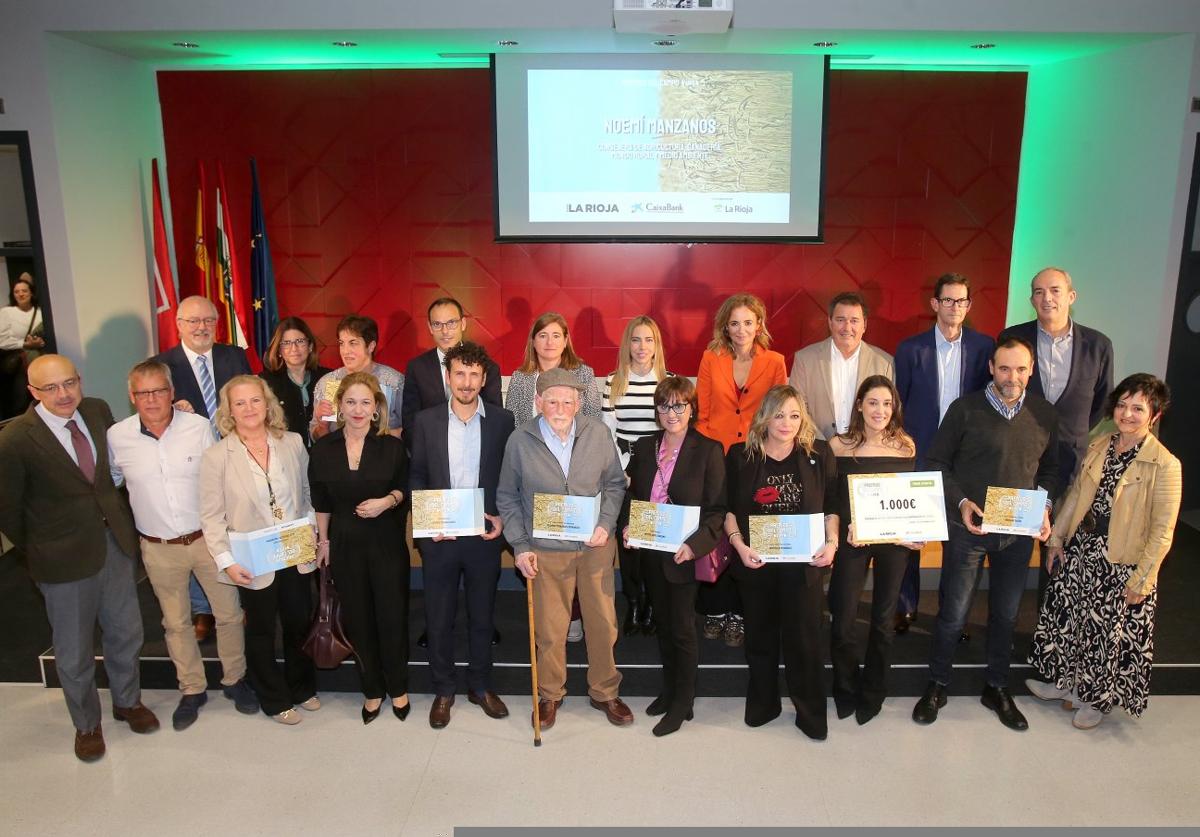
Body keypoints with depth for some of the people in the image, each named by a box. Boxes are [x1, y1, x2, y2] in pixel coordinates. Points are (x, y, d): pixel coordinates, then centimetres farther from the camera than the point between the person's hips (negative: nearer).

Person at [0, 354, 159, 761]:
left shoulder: (97, 411, -5)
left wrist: (121, 519, 7)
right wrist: (38, 553, 1)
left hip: (115, 543, 5)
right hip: (65, 559, -4)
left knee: (127, 632, 20)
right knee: (74, 652, 14)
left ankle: (127, 701, 45)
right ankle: (86, 724, 38)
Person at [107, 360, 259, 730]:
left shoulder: (200, 426, -10)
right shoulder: (117, 437, -6)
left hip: (208, 539, -1)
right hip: (158, 548, 1)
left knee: (229, 613, 9)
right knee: (176, 622, 15)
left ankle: (234, 680, 30)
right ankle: (192, 689, 33)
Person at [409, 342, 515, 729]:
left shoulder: (502, 420, -1)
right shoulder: (426, 421, 0)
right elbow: (416, 476, 5)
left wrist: (503, 517, -8)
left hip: (485, 534, 0)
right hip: (439, 536, 0)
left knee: (482, 616, 13)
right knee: (439, 617, 10)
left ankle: (480, 686, 30)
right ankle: (443, 690, 27)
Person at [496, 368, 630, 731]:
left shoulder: (598, 433, -6)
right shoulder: (520, 440, -9)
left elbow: (614, 483, 6)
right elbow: (507, 497, 2)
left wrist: (606, 524, -7)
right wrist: (519, 545, -3)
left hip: (595, 547, 2)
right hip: (546, 551, -1)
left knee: (603, 623, 11)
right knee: (549, 630, 10)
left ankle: (604, 692, 33)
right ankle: (549, 695, 33)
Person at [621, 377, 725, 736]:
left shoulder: (708, 450, -9)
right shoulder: (644, 447, 6)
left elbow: (717, 508, -11)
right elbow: (631, 494, 13)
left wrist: (695, 544, -23)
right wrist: (626, 525, -6)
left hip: (685, 554, -5)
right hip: (651, 552, 5)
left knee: (682, 628, 4)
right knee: (662, 623, 18)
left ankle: (682, 703, 20)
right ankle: (668, 690, 35)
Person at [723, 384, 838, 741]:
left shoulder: (819, 454, 1)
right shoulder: (740, 455, 0)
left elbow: (832, 506, 6)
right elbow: (728, 508, 3)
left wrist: (831, 541, -8)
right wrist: (739, 544, -10)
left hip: (804, 562, -1)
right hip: (755, 561, 1)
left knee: (804, 637, 4)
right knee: (760, 634, 14)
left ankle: (810, 712, 21)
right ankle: (762, 703, 31)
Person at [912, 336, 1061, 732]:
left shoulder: (1044, 414, 2)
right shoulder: (965, 409, -8)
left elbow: (1050, 468, 13)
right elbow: (936, 462, -4)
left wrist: (1044, 506, -2)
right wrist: (961, 502, -16)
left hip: (1019, 532, 3)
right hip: (968, 528, -3)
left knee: (1005, 613, 16)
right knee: (953, 613, 4)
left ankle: (997, 688, 34)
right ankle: (937, 685, 23)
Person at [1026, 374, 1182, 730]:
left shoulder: (1165, 465, -17)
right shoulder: (1098, 447, 1)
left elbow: (1162, 532, -15)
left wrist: (1140, 579, -14)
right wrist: (1056, 539, 9)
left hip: (1123, 565, -5)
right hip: (1081, 551, 5)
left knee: (1112, 633, 11)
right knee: (1070, 618, 17)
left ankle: (1098, 698, 33)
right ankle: (1067, 682, 38)